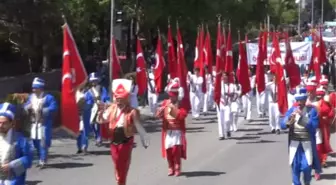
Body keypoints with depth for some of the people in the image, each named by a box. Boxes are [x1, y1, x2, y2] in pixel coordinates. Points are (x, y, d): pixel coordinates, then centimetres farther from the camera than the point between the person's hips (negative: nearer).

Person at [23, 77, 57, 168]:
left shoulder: (48, 97, -10)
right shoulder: (31, 97, 10)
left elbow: (53, 107, -19)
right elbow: (26, 106, 15)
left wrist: (42, 110, -25)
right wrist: (28, 108, -10)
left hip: (44, 124, -7)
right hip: (34, 123, 7)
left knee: (43, 143, -10)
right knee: (36, 143, 12)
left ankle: (43, 161, -6)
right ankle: (41, 160, 26)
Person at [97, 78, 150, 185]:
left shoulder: (132, 112, -14)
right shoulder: (112, 108, 0)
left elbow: (139, 127, -8)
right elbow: (101, 120, 6)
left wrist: (145, 140, -3)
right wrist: (101, 111, -15)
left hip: (126, 141, -4)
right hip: (114, 141, 4)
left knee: (123, 166, 6)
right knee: (117, 165, 13)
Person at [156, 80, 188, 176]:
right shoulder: (165, 102, 10)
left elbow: (183, 115, -15)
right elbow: (159, 115, 8)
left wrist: (174, 108, -22)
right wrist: (160, 111, -14)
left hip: (178, 130, -4)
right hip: (167, 130, 4)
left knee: (176, 148, -11)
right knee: (168, 149, 1)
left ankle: (177, 168, 0)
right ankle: (171, 168, 14)